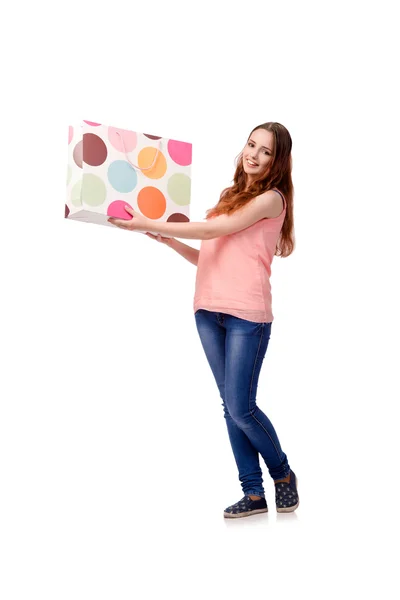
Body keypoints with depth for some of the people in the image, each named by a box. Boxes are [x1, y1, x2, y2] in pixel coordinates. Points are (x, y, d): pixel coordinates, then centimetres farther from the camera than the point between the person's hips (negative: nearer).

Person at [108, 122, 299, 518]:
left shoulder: (271, 198, -2)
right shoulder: (230, 196, 19)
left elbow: (217, 230, -13)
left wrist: (151, 225, -12)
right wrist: (168, 240, 3)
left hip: (246, 313, -7)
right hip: (209, 310, 7)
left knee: (240, 408, -6)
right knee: (231, 407, 7)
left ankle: (283, 475, 19)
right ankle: (254, 493, 15)